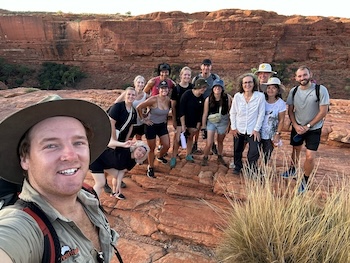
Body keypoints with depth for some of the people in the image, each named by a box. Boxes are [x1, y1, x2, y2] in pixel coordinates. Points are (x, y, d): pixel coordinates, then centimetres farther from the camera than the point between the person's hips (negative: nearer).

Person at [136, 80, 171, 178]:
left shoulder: (168, 99, -6)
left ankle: (160, 157, 40)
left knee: (167, 145, 6)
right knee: (152, 148, 6)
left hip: (162, 125, 5)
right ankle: (150, 168, 25)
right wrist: (143, 120, -13)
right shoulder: (153, 99, -24)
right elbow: (139, 108, -20)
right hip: (152, 126, -5)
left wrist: (165, 119, 8)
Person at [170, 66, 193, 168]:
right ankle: (173, 157, 8)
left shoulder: (192, 87, 0)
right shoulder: (176, 89, -7)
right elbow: (173, 106, -4)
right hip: (179, 117, -3)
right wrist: (174, 120, -5)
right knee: (177, 138, -5)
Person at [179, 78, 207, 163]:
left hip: (193, 122, 5)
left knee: (190, 137, 13)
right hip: (183, 120, -5)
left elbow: (200, 113, 1)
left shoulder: (201, 98, -5)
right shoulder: (187, 94, -21)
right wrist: (183, 125, -24)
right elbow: (181, 110, -22)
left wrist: (198, 126, -1)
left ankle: (188, 155, 26)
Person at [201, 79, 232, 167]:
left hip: (223, 123, 1)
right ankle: (205, 158, 20)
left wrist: (229, 124, -3)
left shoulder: (227, 98, -13)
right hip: (211, 122, -1)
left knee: (220, 141, 20)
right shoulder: (208, 99, -12)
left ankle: (220, 157, 43)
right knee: (209, 143, -6)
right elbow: (205, 113, -6)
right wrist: (203, 126, -3)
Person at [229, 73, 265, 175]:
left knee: (254, 153, -8)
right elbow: (232, 113, 1)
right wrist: (233, 127, 0)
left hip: (253, 130, -2)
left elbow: (261, 114, -7)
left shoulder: (260, 96, -12)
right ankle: (237, 167, 39)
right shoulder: (237, 96, -7)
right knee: (237, 150, 16)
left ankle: (252, 170, 15)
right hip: (239, 129, 2)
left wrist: (256, 129, -7)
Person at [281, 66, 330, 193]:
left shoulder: (321, 90, -16)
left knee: (310, 157, -8)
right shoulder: (293, 91, -4)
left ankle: (305, 181, 13)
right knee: (296, 150, 20)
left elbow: (323, 112, -15)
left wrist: (307, 126, -14)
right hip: (297, 127, 4)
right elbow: (290, 110, 2)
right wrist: (296, 126, -10)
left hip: (314, 129, -3)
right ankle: (292, 170, 44)